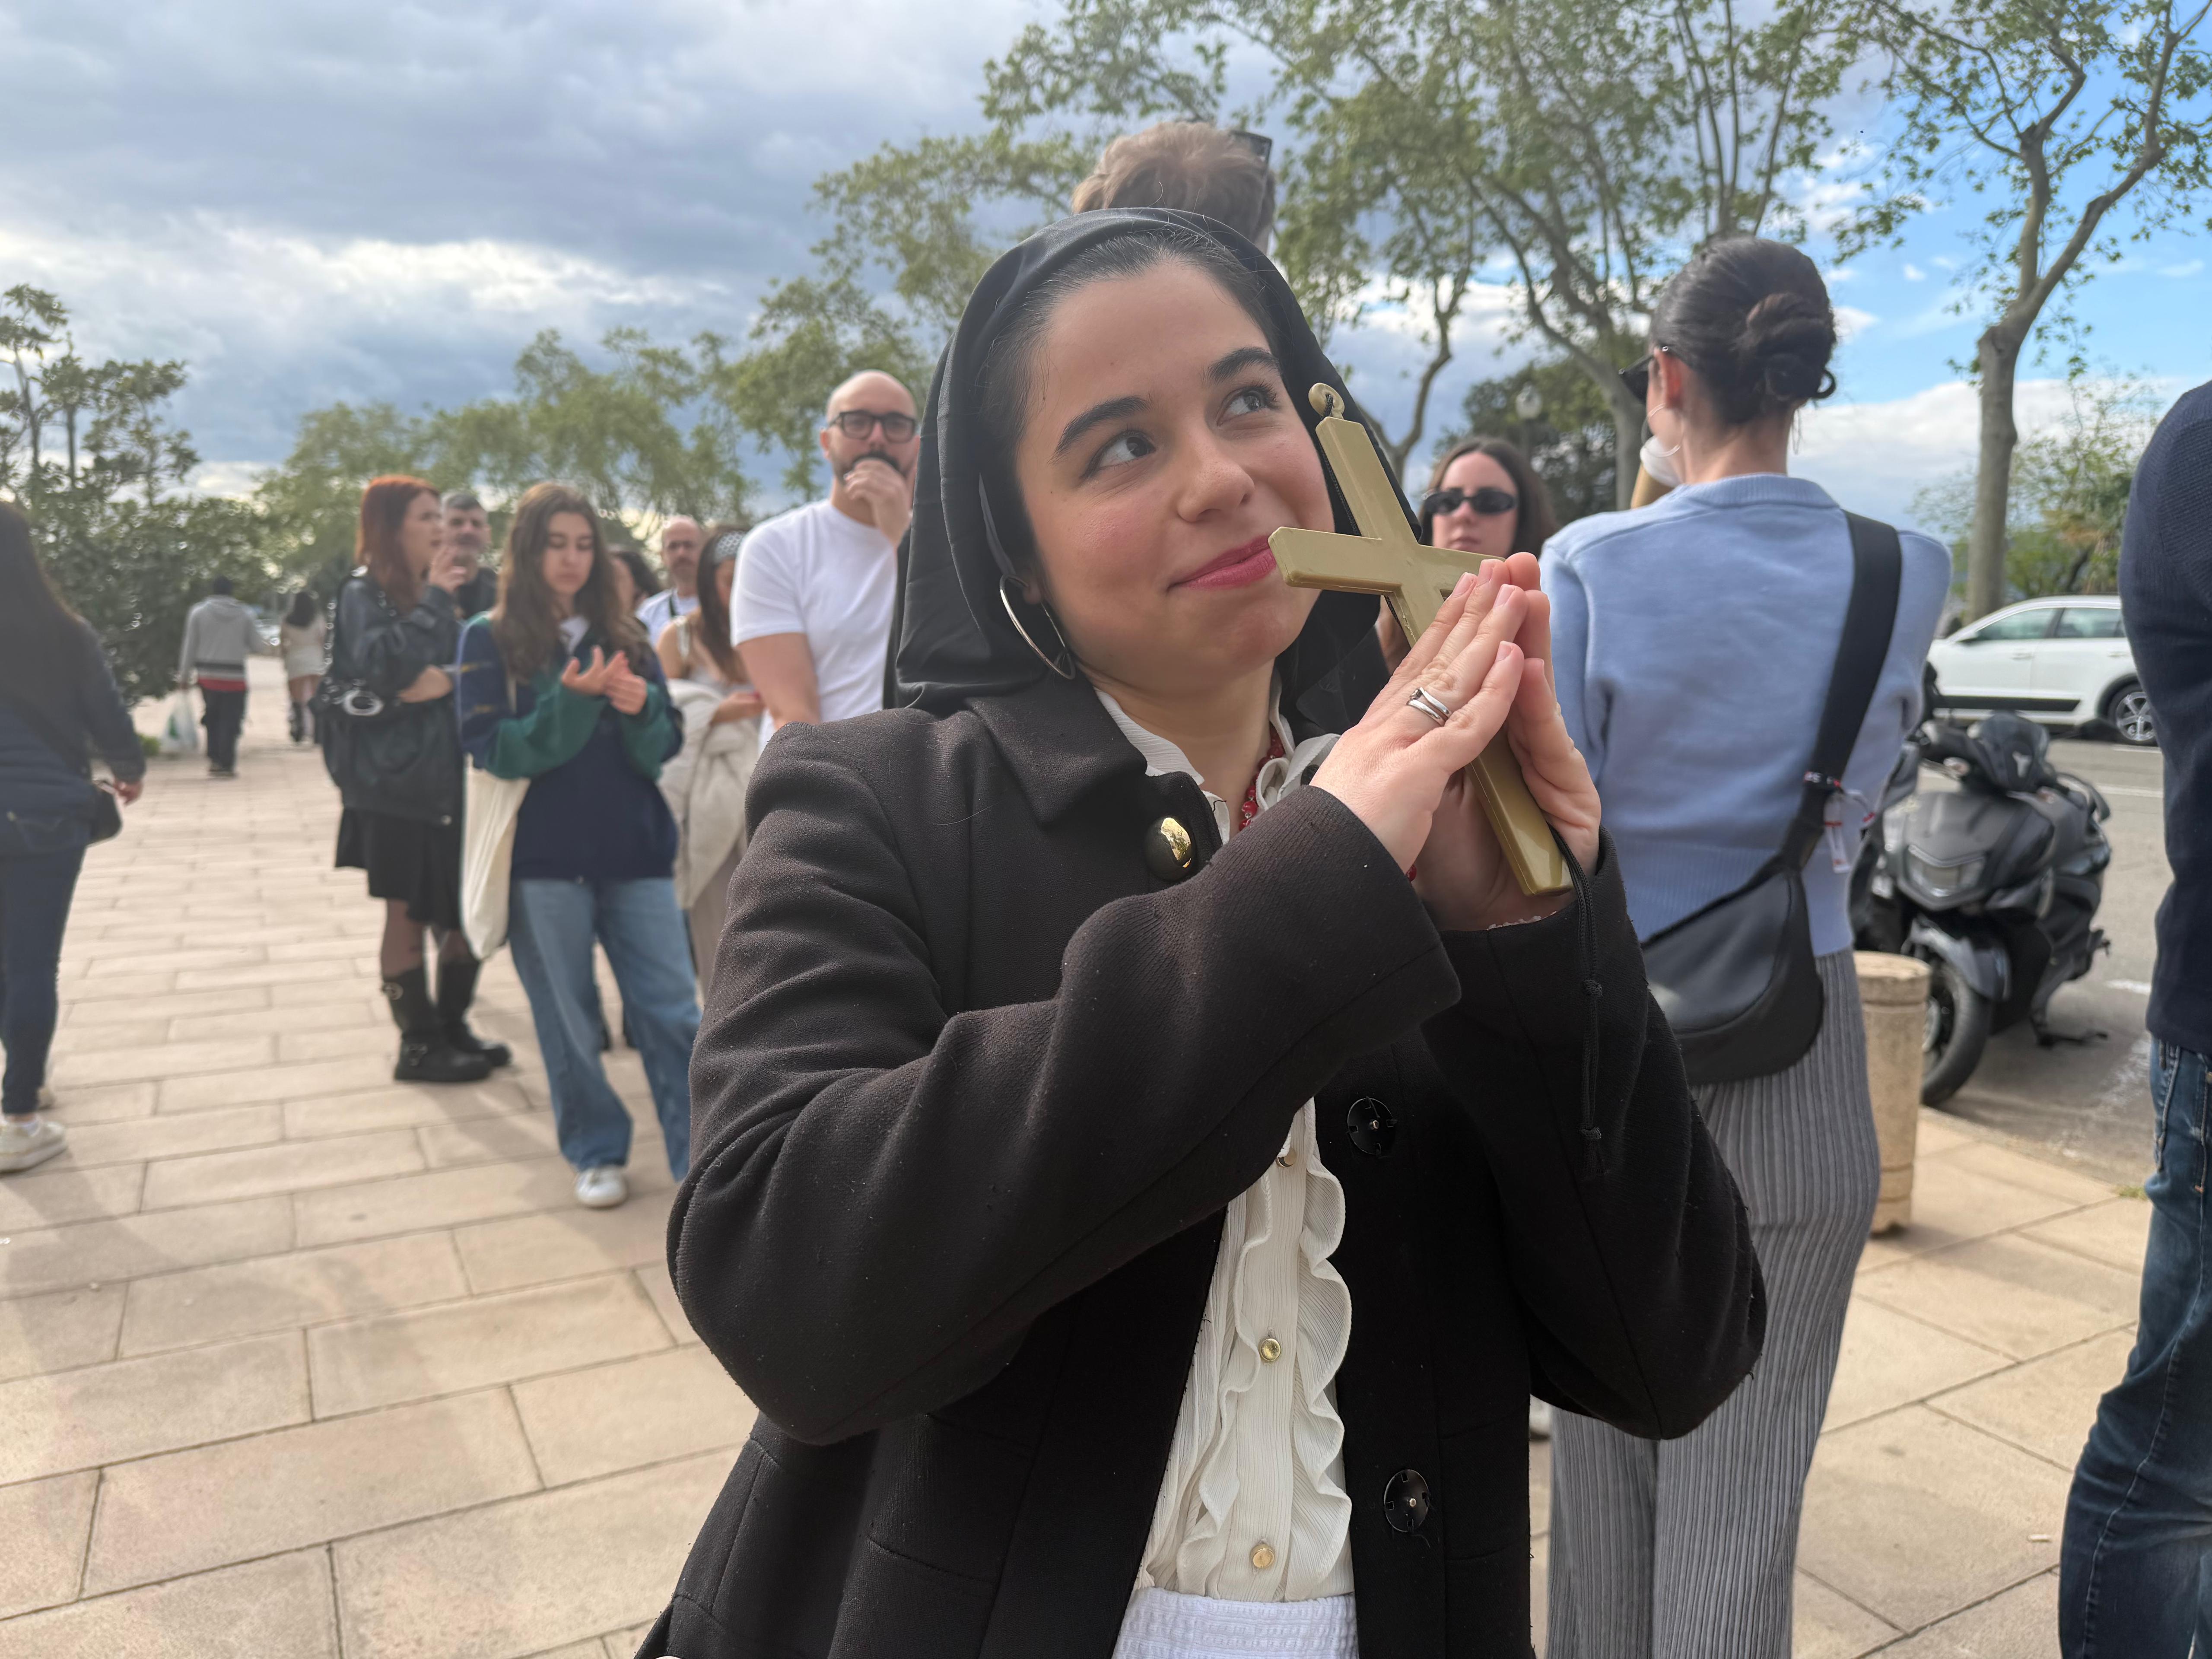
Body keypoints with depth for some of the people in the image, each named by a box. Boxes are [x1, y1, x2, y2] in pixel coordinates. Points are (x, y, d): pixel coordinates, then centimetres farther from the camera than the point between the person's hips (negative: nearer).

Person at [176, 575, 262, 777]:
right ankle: (227, 764, -3)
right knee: (230, 721, 1)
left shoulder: (199, 612, 1)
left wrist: (184, 676, 8)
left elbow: (190, 647, 2)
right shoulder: (245, 615, 1)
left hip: (207, 675, 1)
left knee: (212, 717, 17)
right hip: (235, 677, -1)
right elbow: (256, 645, 5)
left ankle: (214, 759, 13)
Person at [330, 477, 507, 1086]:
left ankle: (453, 1027, 23)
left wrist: (447, 680, -8)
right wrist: (433, 601, -15)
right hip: (396, 780, -6)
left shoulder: (439, 593, 14)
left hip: (450, 773, 6)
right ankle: (417, 1045, 12)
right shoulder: (364, 593, -5)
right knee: (407, 916, 2)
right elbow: (380, 665, -21)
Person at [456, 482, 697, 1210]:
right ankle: (596, 1152, 24)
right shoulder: (490, 639, 3)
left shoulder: (625, 637, 10)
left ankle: (704, 1158, 5)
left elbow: (663, 747, 8)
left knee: (672, 1011, -2)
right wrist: (571, 701, -19)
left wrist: (641, 706, -14)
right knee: (568, 1020, 7)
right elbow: (492, 748, -6)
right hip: (542, 856, -2)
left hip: (634, 849, 2)